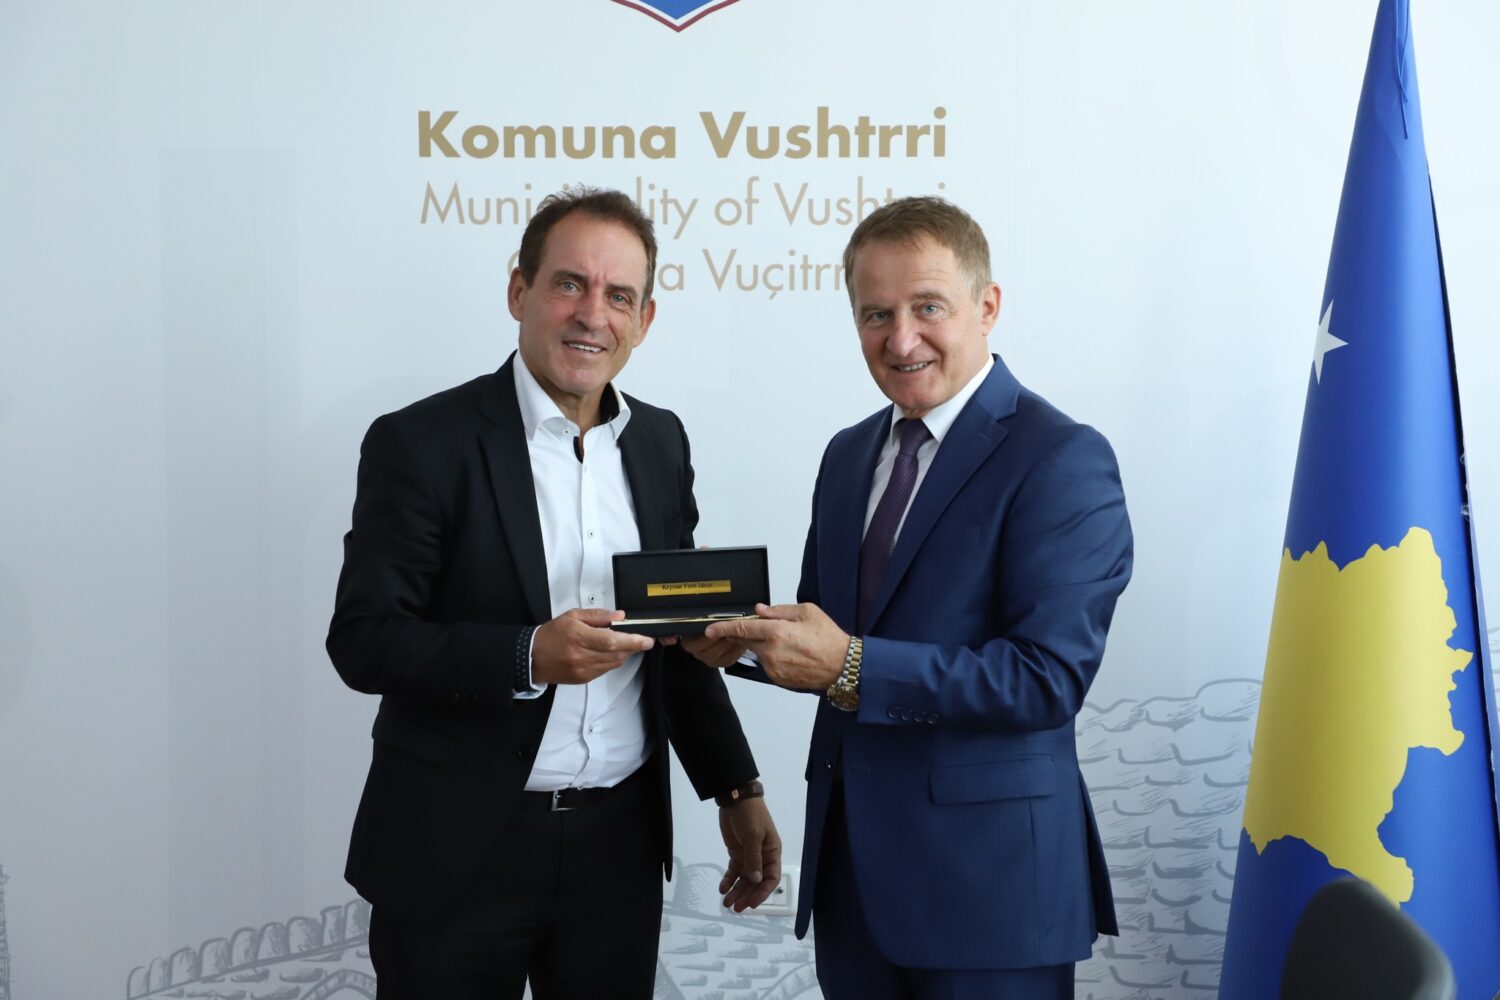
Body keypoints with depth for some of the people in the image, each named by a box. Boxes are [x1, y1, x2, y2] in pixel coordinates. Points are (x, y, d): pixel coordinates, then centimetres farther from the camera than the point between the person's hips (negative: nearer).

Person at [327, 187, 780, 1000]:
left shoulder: (659, 441, 7)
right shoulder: (422, 443, -8)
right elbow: (363, 640, -13)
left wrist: (734, 788, 11)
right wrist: (528, 655, -25)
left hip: (619, 843, 4)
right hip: (457, 851, -4)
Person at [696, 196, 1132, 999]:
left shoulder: (1061, 460, -12)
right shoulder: (849, 454, 11)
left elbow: (1049, 677, -20)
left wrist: (851, 666, -24)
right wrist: (751, 637, -4)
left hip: (985, 875, -6)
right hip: (850, 857, 6)